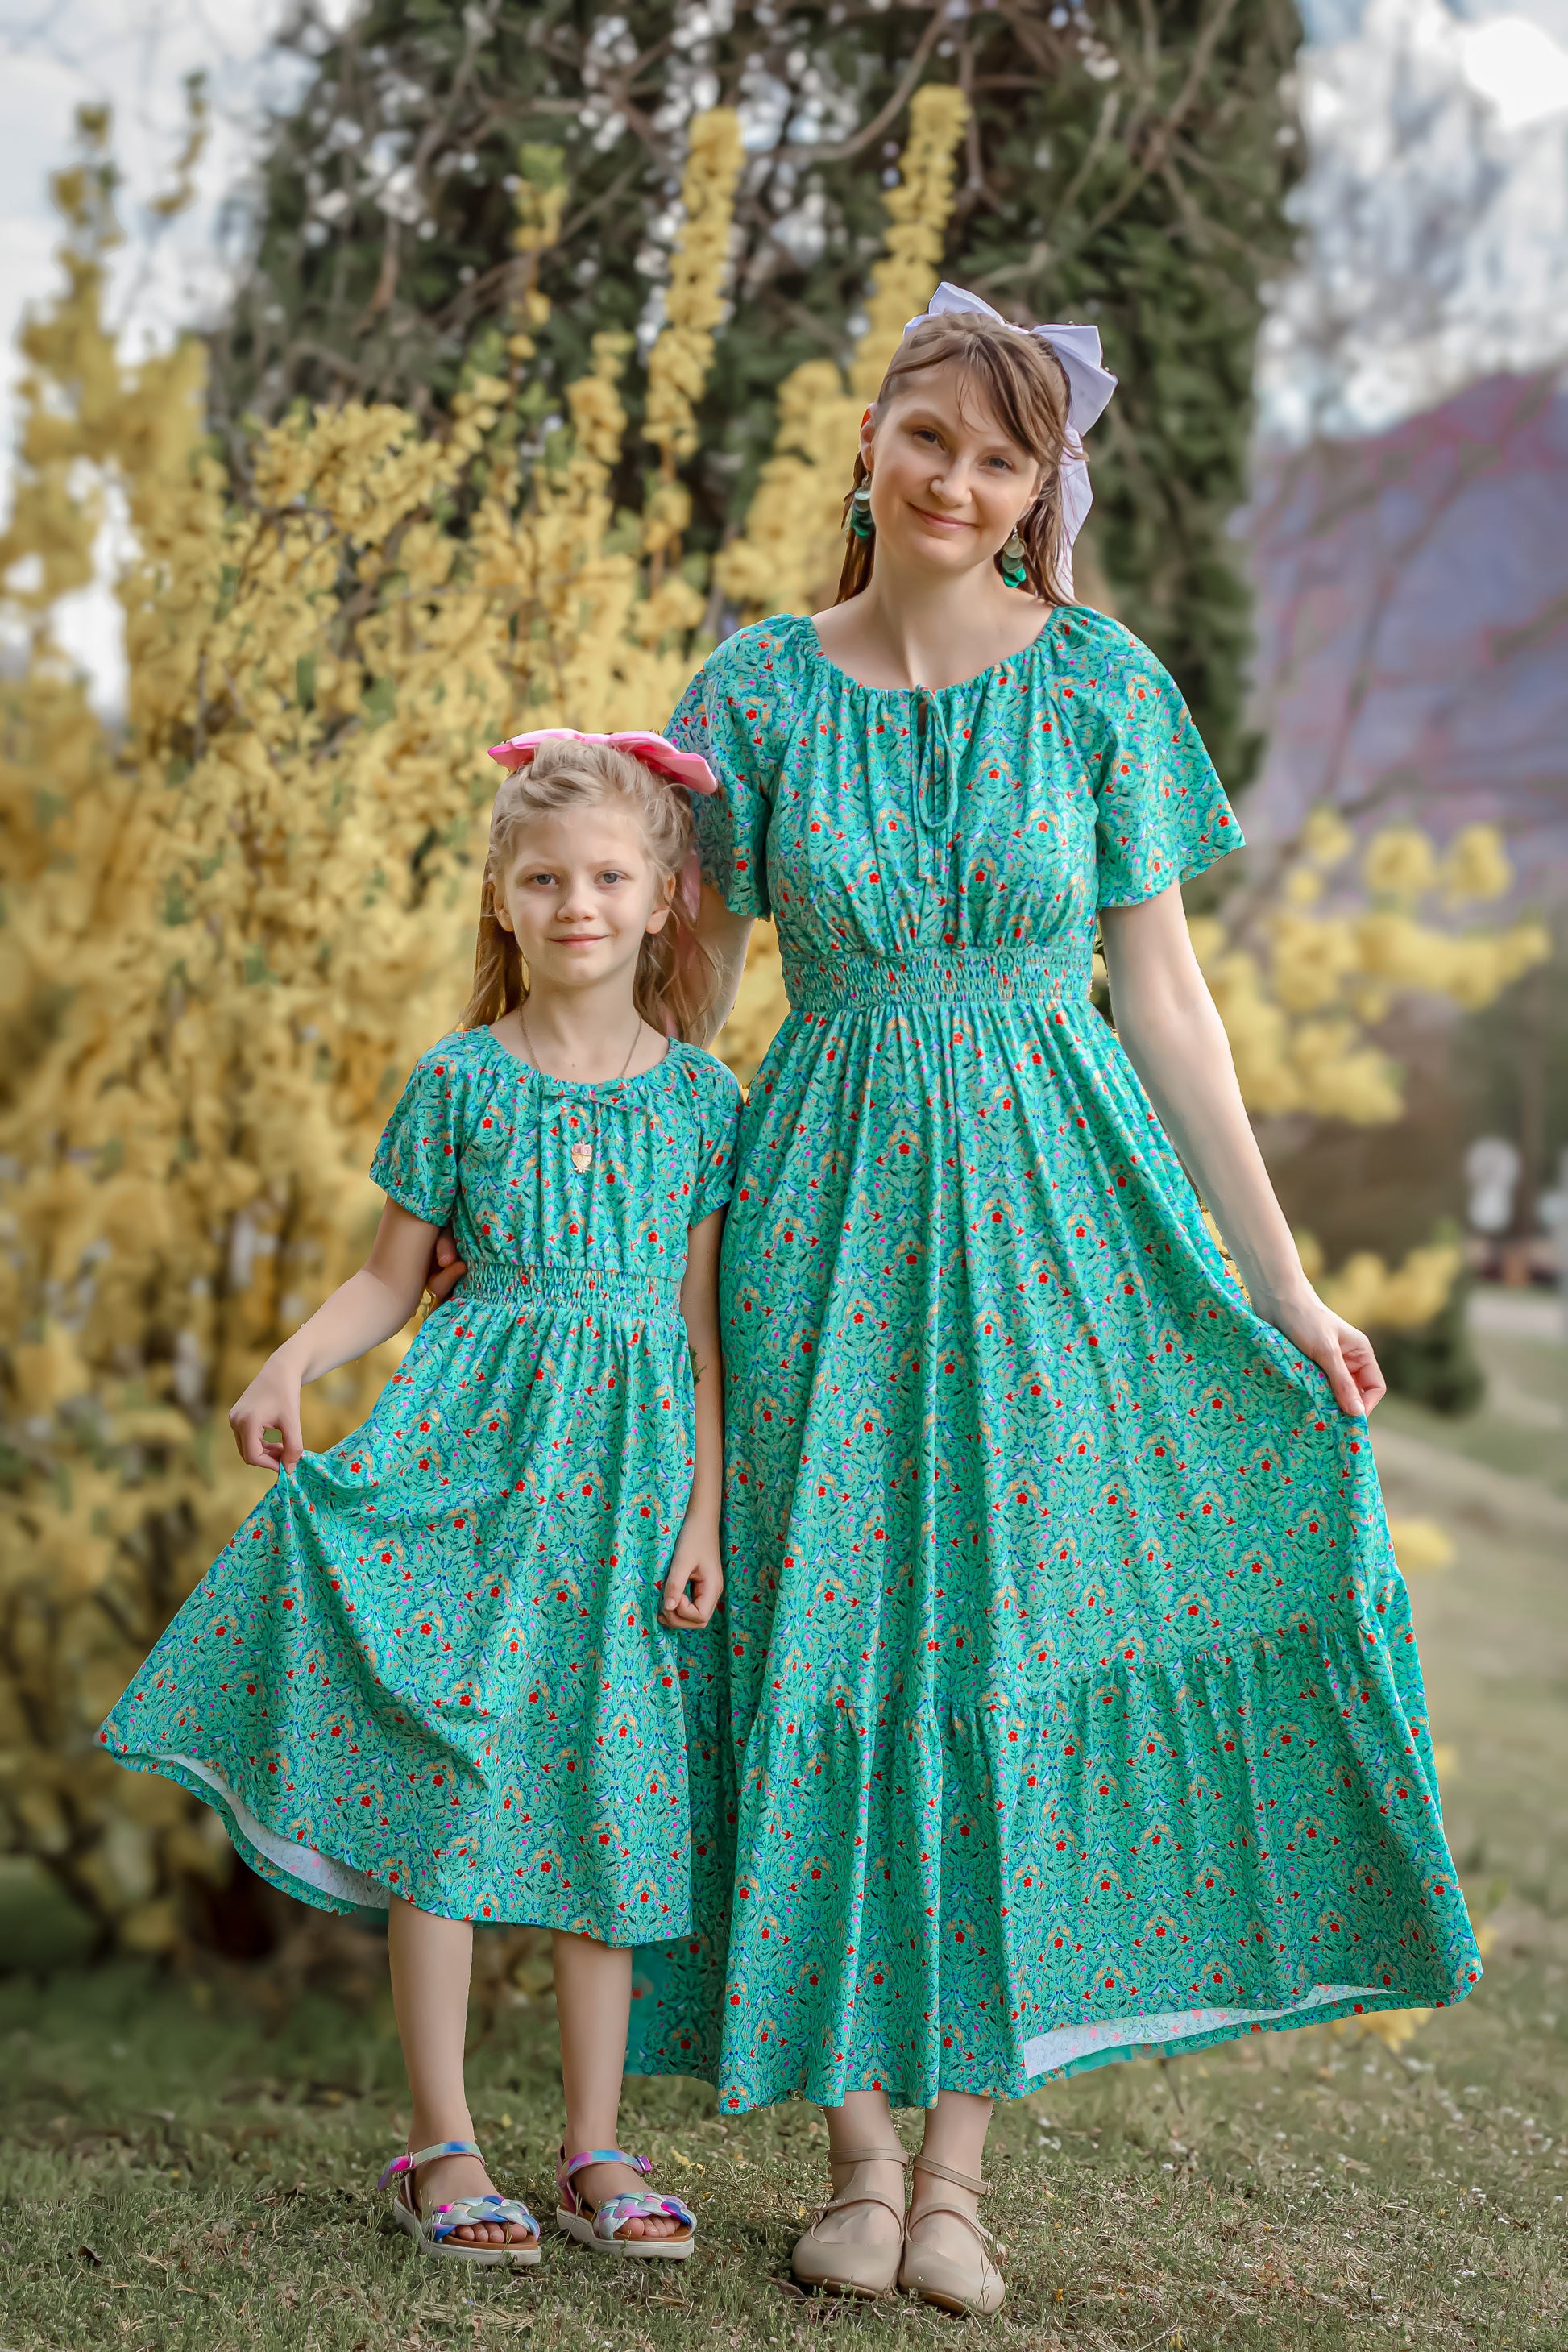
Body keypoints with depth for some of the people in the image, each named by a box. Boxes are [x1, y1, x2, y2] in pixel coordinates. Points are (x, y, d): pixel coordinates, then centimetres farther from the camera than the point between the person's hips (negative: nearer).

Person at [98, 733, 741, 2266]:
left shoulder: (700, 1094, 5)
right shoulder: (461, 1080, 2)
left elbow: (702, 1317, 5)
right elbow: (390, 1277, 7)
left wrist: (704, 1516, 0)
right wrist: (288, 1363, -12)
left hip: (628, 1459, 1)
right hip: (469, 1446, -1)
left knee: (608, 1796, 4)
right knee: (442, 1780, -3)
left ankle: (595, 2147, 14)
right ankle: (441, 2145, 7)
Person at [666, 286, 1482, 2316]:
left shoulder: (1101, 685, 0)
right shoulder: (757, 687, 1)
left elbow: (1163, 996, 2)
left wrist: (1284, 1283, -1)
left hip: (1051, 1200, 0)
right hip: (828, 1206, 1)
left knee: (1014, 1644, 1)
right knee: (833, 1650, 2)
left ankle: (956, 2168, 9)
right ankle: (858, 2156, 13)